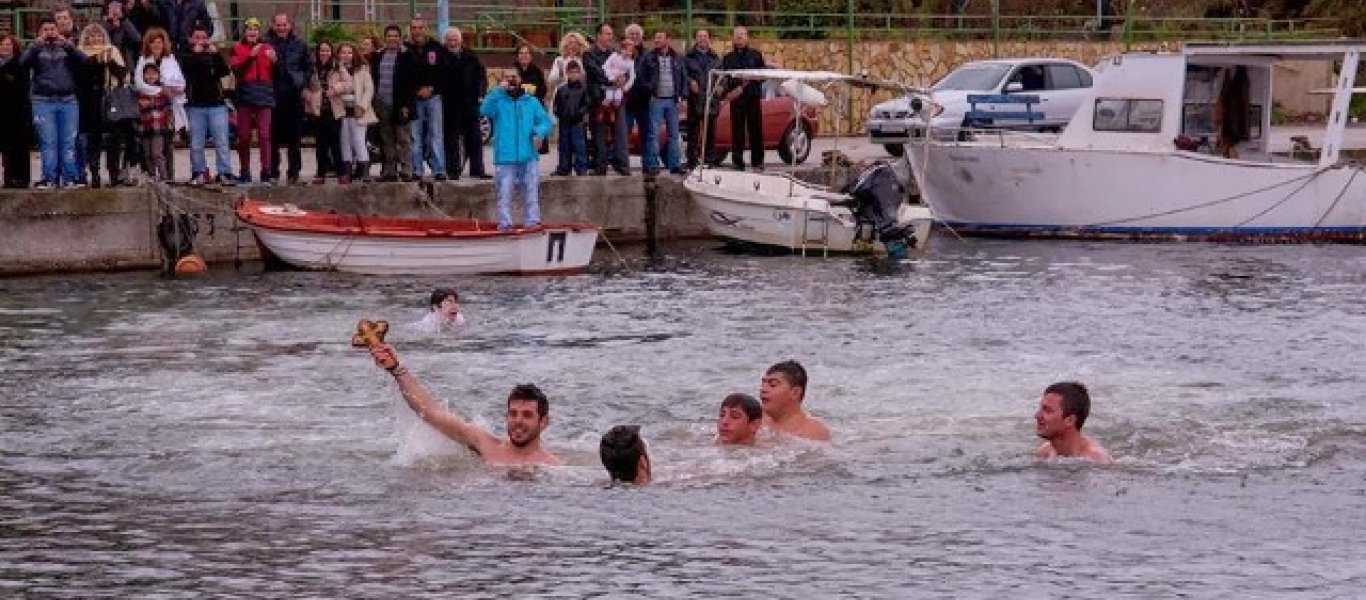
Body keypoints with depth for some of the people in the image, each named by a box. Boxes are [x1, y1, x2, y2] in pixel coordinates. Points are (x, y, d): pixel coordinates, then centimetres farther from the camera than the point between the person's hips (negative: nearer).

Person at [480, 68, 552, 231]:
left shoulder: (531, 101, 13)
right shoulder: (498, 100, 7)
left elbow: (545, 121, 9)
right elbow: (485, 110, -13)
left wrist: (539, 132, -13)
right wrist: (499, 90, -18)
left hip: (528, 157, 2)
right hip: (505, 158, -2)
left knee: (531, 192, 2)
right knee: (504, 193, -4)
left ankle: (532, 222, 6)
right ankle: (505, 224, -3)